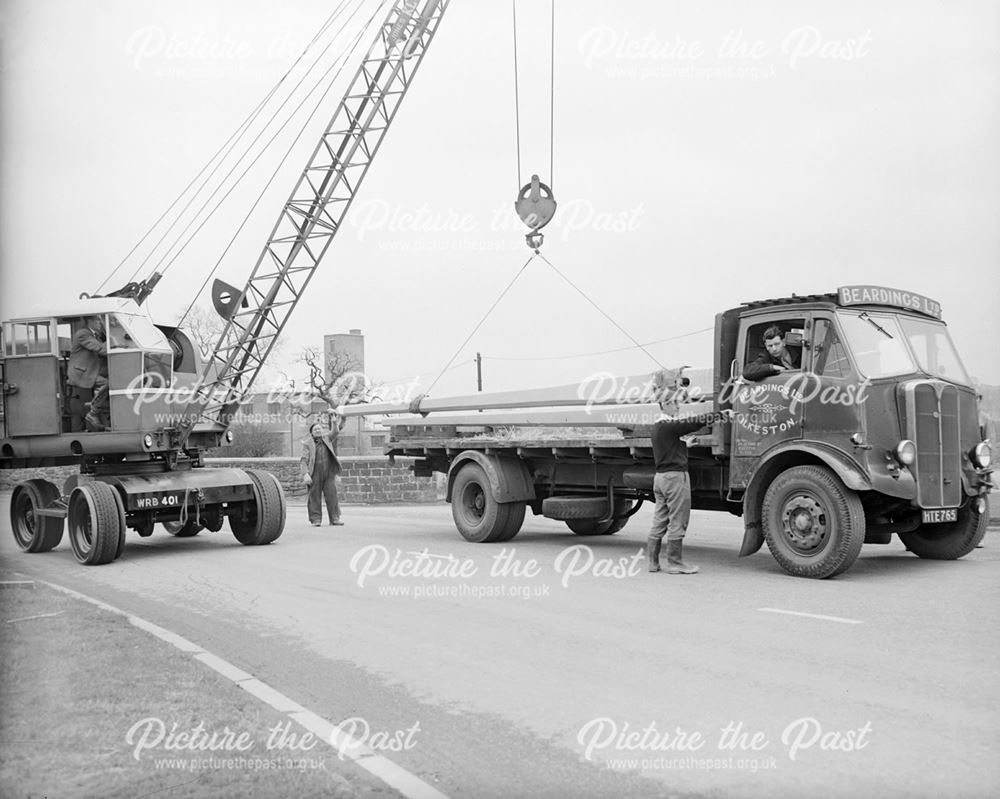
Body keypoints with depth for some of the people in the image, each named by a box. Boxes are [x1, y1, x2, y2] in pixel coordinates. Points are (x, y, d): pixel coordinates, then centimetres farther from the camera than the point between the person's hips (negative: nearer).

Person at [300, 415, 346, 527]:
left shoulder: (327, 438, 15)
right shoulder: (307, 444, 3)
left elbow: (336, 430, 8)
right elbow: (304, 460, -4)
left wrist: (340, 420, -11)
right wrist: (306, 474, -15)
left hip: (329, 474, 3)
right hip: (315, 475, -3)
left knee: (332, 495, 0)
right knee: (315, 497, 0)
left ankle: (335, 518, 5)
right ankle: (316, 519, 7)